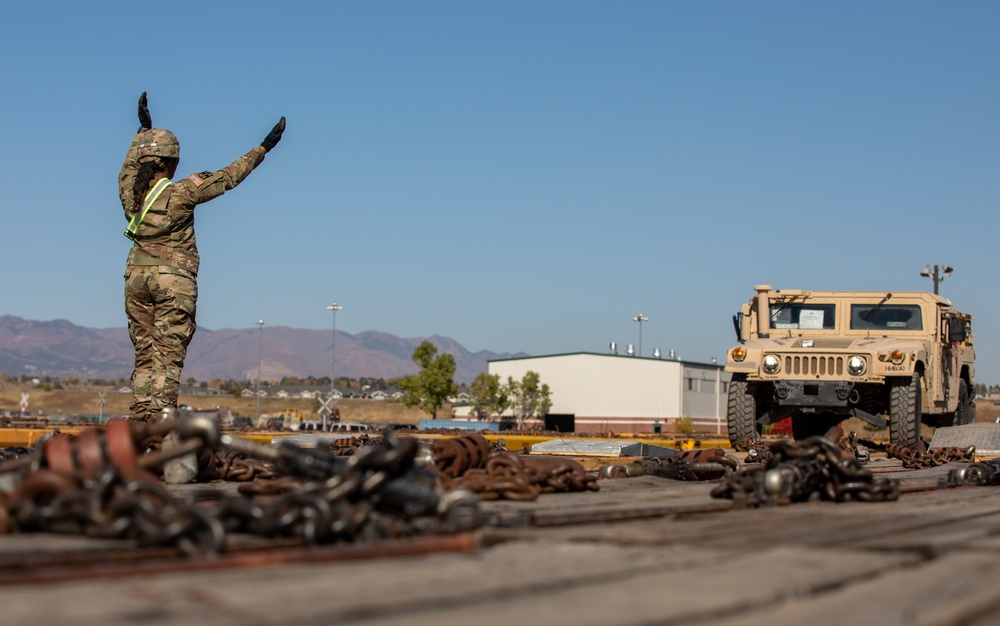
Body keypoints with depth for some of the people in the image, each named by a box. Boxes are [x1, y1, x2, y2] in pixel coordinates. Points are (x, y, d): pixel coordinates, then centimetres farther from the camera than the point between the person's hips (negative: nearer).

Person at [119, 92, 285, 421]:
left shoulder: (129, 191, 4)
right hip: (173, 279, -5)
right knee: (168, 356, -6)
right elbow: (226, 178, -4)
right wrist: (263, 148, 5)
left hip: (137, 276, 5)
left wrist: (144, 129, 42)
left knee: (144, 354, 8)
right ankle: (160, 420, -13)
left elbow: (130, 164, 27)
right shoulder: (180, 193, -10)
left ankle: (141, 418, 4)